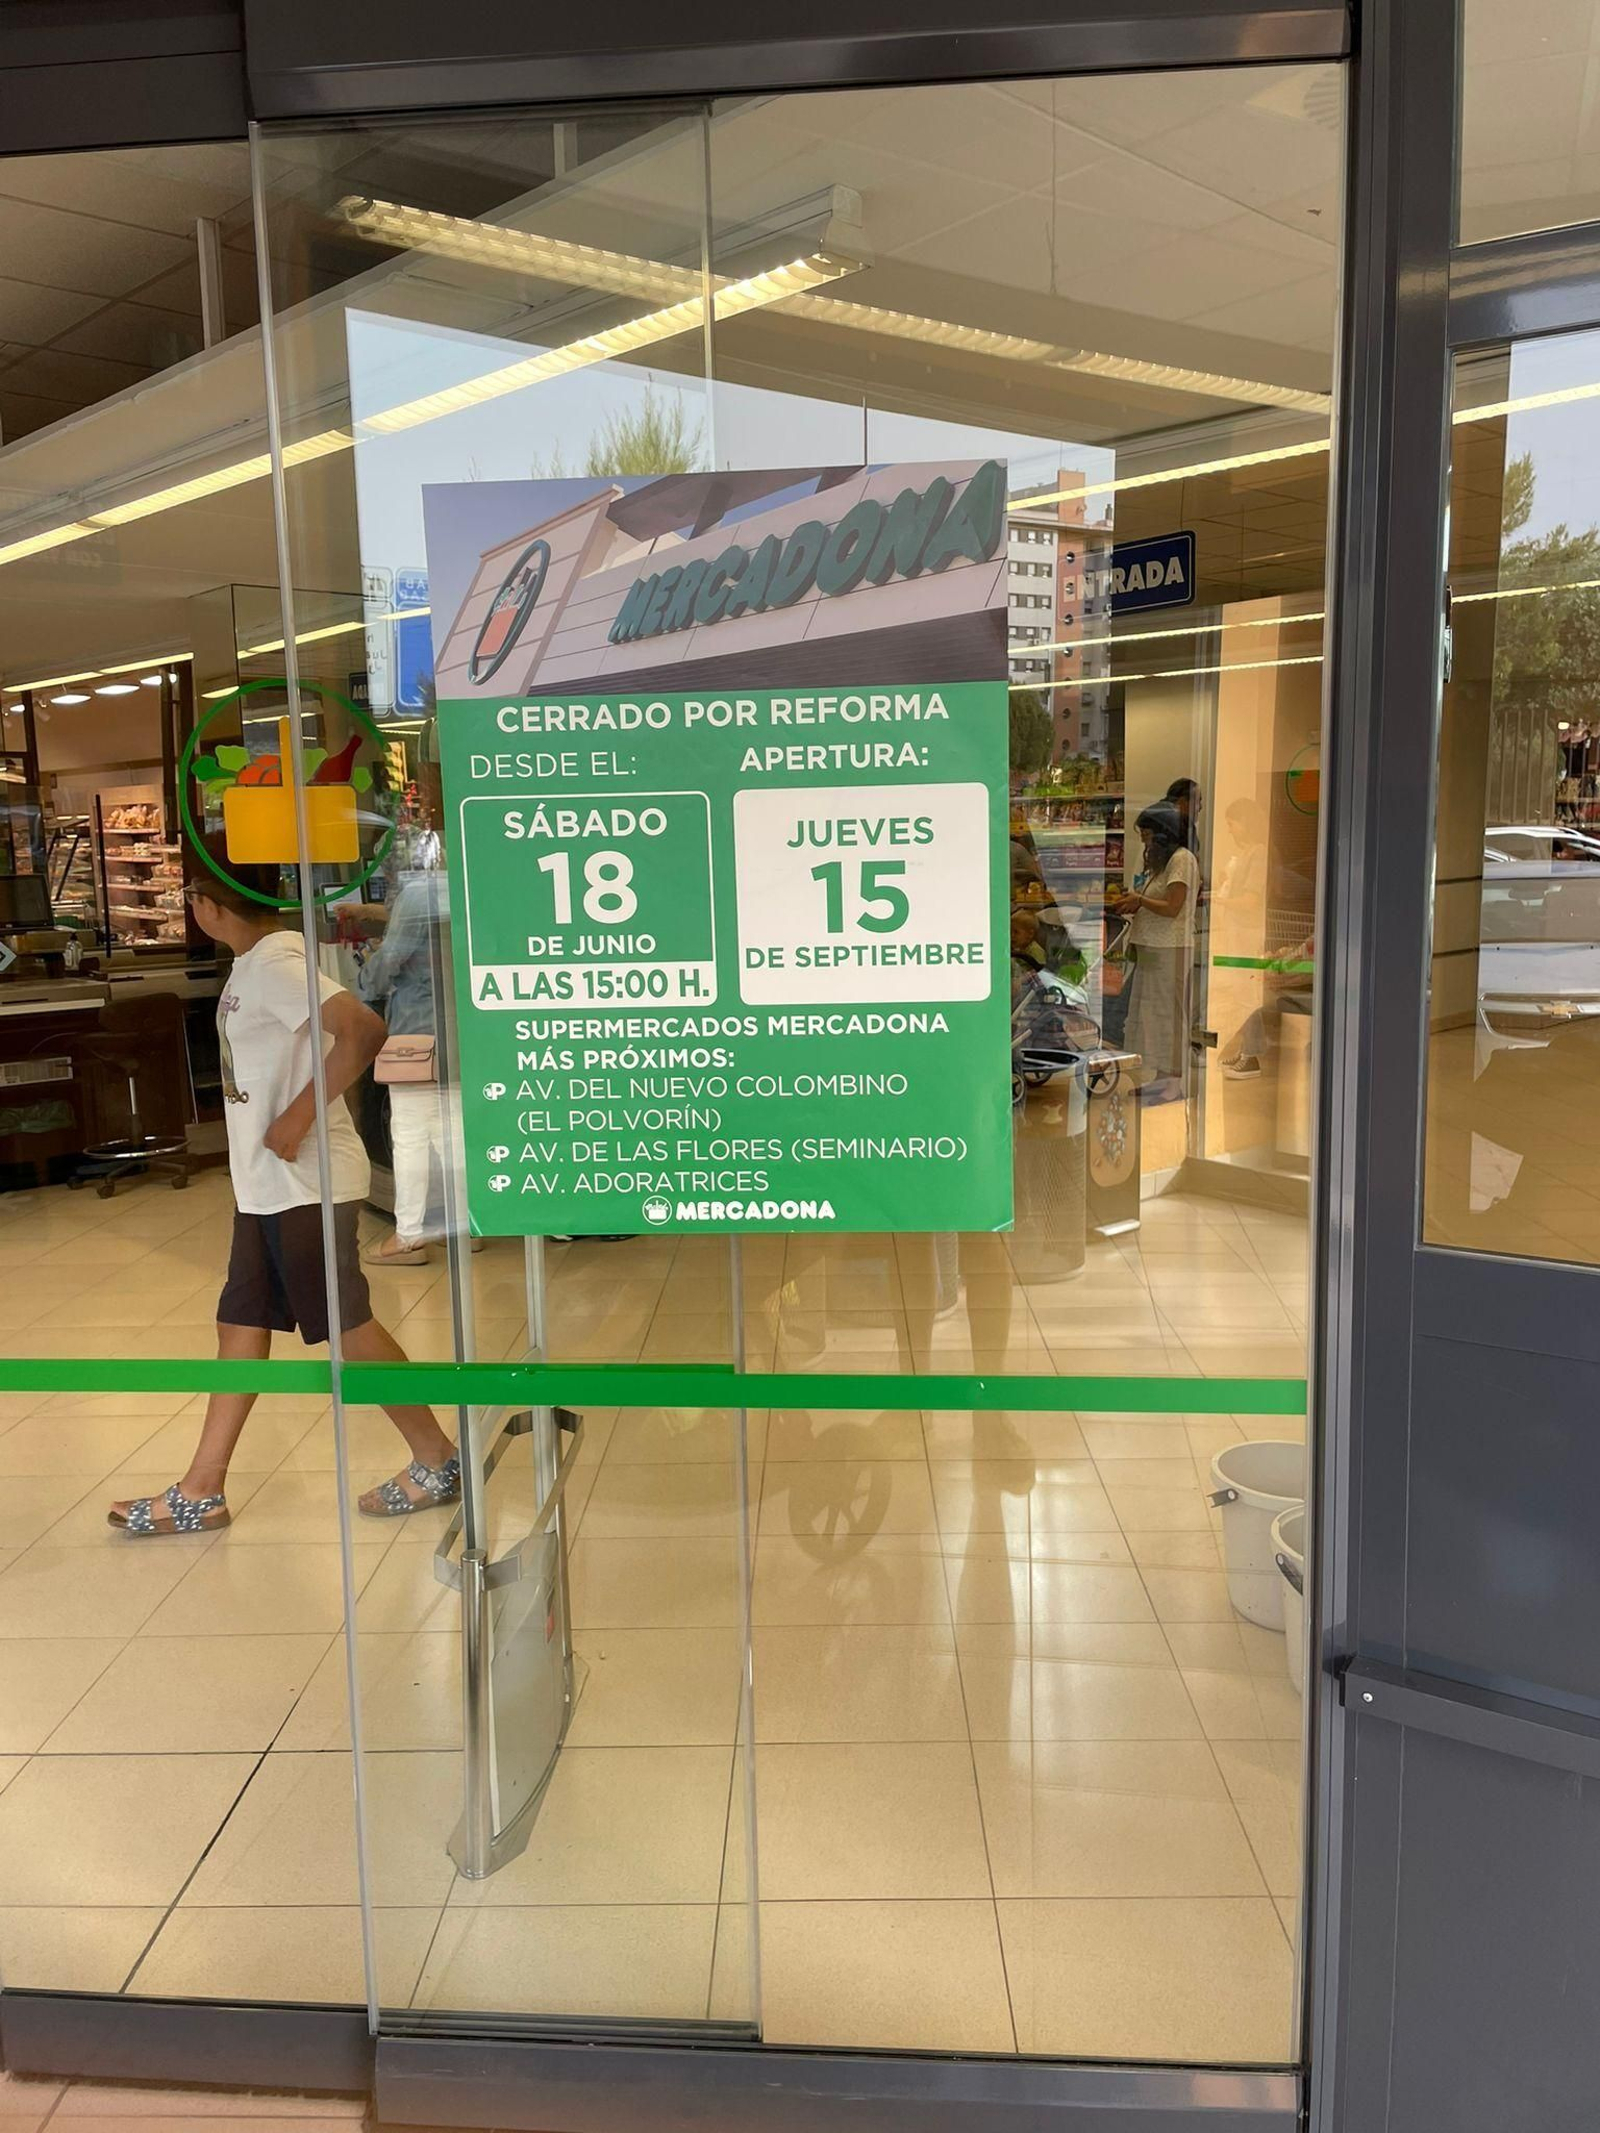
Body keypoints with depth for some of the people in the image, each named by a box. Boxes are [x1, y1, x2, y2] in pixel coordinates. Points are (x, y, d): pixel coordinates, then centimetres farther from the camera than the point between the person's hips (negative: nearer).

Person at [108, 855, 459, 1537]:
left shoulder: (274, 963, -18)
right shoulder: (256, 961, 10)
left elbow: (364, 1031, -32)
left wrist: (298, 1118, -25)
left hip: (305, 1182, -10)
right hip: (268, 1184, 10)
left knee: (348, 1325, 1)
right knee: (241, 1325, 13)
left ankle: (438, 1462, 16)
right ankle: (201, 1491, 23)